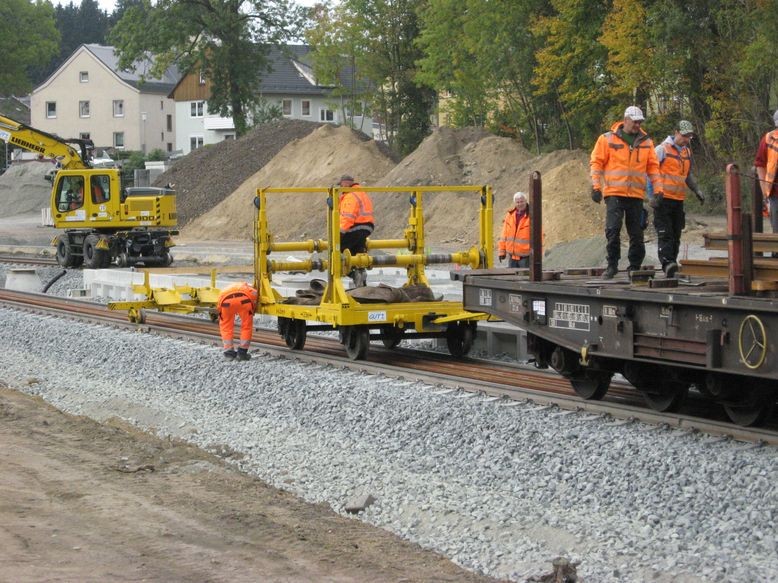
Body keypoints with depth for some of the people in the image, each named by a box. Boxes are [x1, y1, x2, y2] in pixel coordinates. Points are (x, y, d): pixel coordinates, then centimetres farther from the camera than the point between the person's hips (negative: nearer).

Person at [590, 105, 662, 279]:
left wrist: (658, 189, 5)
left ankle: (635, 266, 14)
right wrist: (596, 186, -6)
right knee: (613, 229, -13)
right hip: (614, 193, -3)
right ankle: (612, 264, -4)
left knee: (636, 233, 5)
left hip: (636, 195, 3)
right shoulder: (607, 139, 1)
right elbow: (596, 162, 1)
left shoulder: (646, 142, 10)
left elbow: (653, 167, 13)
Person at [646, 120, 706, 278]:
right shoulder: (663, 149, -5)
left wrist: (696, 190, 13)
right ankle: (667, 263, -23)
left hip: (679, 200, 6)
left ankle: (672, 264, 9)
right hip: (663, 198, -6)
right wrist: (652, 195, -13)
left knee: (676, 235, 6)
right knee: (665, 234, -13)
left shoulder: (687, 152, 16)